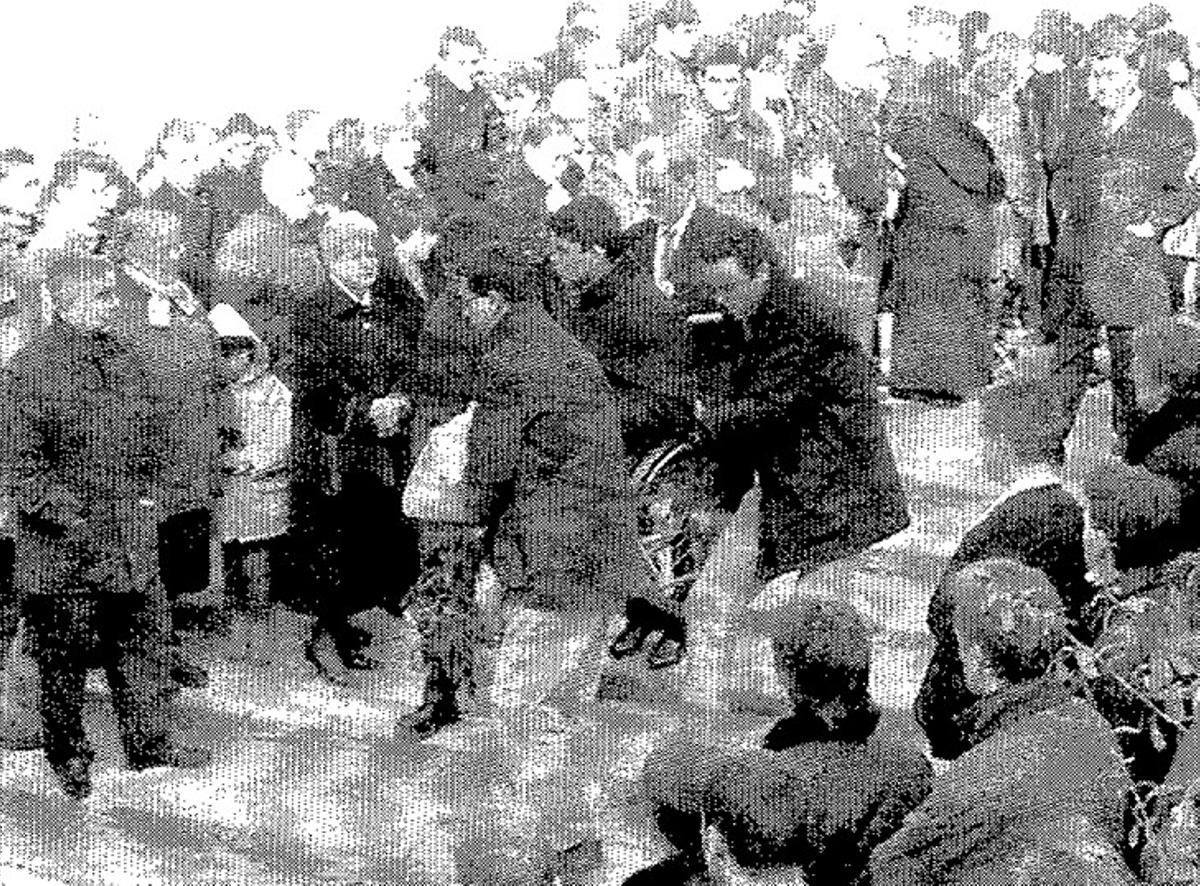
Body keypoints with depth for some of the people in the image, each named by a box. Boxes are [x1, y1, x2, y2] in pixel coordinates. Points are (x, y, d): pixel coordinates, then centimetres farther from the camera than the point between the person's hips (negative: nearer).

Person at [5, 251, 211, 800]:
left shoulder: (134, 354, 4)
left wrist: (155, 493, 3)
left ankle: (150, 740, 25)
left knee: (144, 640, 11)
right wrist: (66, 516, -16)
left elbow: (164, 431, 14)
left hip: (132, 541, 5)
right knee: (63, 656, 8)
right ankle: (68, 755, 24)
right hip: (61, 548, -5)